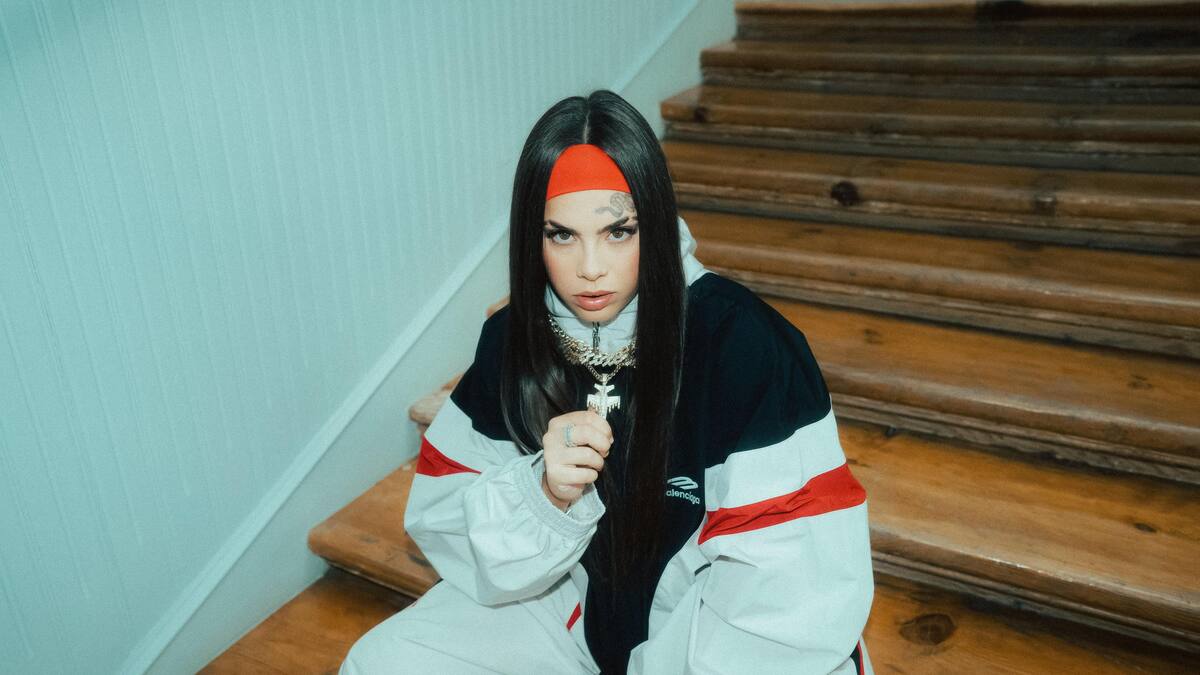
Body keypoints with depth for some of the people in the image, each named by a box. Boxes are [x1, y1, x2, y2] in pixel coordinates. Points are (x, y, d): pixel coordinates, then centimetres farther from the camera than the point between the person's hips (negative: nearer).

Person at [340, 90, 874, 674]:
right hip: (576, 598, 4)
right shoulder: (511, 341, -10)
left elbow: (794, 576, -22)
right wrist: (544, 495, -27)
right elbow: (441, 522, -7)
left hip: (717, 616, -3)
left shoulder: (743, 341, -23)